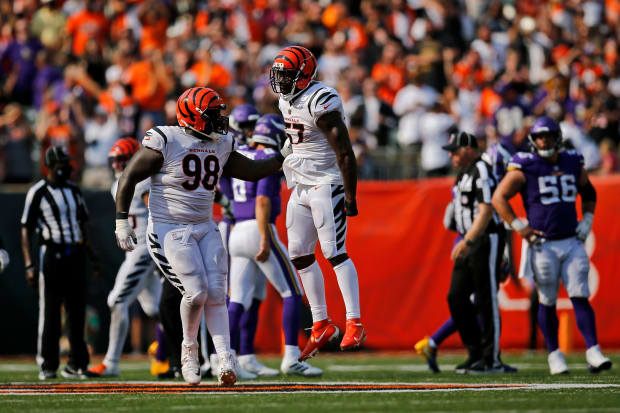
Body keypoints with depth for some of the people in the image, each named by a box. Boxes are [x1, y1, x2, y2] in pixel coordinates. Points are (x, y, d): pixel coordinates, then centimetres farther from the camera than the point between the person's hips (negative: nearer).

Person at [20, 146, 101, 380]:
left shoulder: (74, 190, 13)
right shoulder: (38, 192, -7)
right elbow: (26, 229, -8)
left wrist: (92, 256, 20)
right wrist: (29, 265, -16)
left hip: (75, 253, 6)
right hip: (52, 254, -6)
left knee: (77, 310, 7)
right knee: (49, 311, -4)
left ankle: (76, 365, 14)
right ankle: (47, 366, 2)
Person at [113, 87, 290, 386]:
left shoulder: (220, 146, 7)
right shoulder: (165, 142, -13)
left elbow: (251, 171, 20)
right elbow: (130, 176, -10)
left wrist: (284, 156, 12)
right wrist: (122, 220, -15)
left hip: (205, 229, 6)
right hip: (169, 231, -6)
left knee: (216, 293, -6)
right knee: (196, 292, -16)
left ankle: (225, 358, -7)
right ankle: (189, 349, 9)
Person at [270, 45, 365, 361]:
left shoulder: (321, 101, -19)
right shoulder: (287, 101, 9)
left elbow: (345, 153, -20)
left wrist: (350, 196, -23)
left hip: (327, 184, -9)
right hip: (301, 186, 9)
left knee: (335, 253, -14)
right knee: (300, 255, 8)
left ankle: (355, 324, -13)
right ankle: (322, 325, 16)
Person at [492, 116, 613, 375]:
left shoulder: (573, 164, 10)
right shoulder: (524, 168, -4)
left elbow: (589, 193, 27)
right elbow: (499, 198, -5)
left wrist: (587, 220, 12)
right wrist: (519, 227, -9)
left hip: (572, 243, 3)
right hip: (543, 245, -3)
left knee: (580, 298, -5)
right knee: (547, 302, 3)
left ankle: (593, 353, -9)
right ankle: (554, 354, 15)